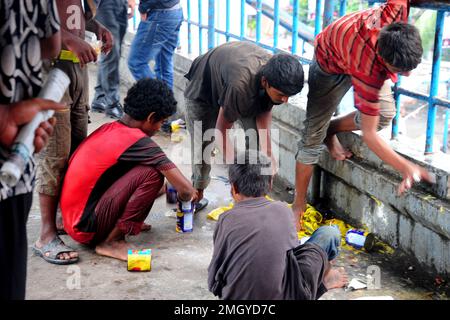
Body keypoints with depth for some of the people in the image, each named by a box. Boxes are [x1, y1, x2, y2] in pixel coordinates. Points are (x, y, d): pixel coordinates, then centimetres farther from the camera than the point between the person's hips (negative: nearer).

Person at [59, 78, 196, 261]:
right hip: (87, 229, -9)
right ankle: (111, 241, -9)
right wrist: (183, 196, 7)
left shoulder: (108, 129, 7)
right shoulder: (137, 141, -18)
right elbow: (186, 189, -17)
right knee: (153, 173, -18)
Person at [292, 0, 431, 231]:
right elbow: (368, 134, -36)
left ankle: (331, 130, 14)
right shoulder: (369, 69, -44)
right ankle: (299, 205, 11)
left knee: (385, 113, -13)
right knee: (313, 137, -4)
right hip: (330, 65, -5)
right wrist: (406, 168, -38)